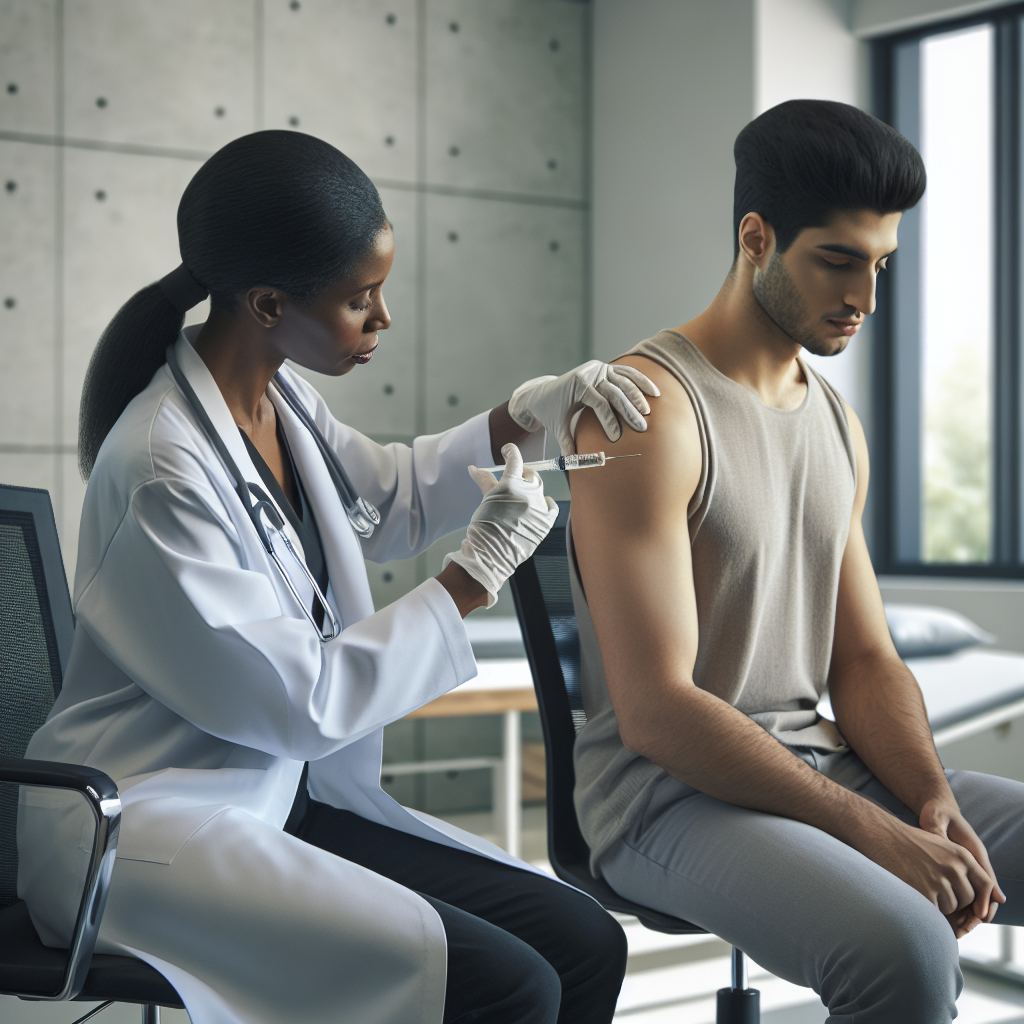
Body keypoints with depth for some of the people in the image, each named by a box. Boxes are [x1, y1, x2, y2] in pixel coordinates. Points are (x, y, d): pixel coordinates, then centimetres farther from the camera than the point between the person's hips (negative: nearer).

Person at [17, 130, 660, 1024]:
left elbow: (389, 497, 26)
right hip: (153, 824, -9)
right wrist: (473, 577, -12)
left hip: (285, 795, 9)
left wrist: (526, 415, 11)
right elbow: (299, 704, -19)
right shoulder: (165, 467, -22)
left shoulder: (276, 397, 4)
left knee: (586, 943, -6)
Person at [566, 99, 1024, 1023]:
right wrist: (872, 831, -22)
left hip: (823, 766, 8)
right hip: (673, 792, -8)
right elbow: (654, 709, -19)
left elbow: (864, 659, 12)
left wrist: (935, 799, -8)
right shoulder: (649, 409, -13)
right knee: (903, 949, -34)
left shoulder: (837, 422, 13)